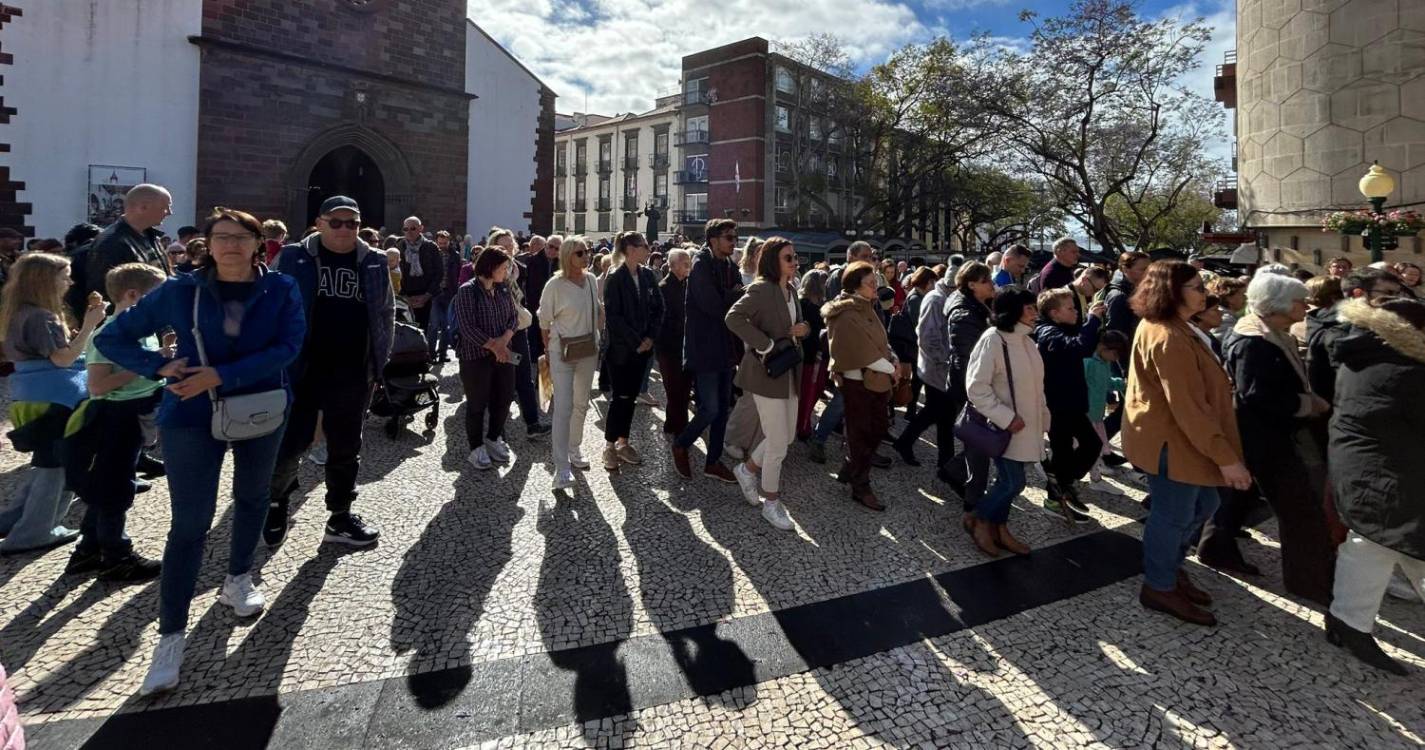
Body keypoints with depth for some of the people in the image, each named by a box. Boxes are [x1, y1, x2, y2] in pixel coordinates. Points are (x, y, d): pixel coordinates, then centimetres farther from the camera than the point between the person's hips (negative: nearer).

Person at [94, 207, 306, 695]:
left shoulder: (281, 289, -6)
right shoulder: (180, 291, -6)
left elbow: (287, 348, -18)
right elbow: (112, 337, 2)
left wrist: (223, 376, -25)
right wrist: (159, 367, -15)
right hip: (192, 416, -1)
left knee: (252, 497, 19)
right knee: (190, 523, -4)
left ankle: (238, 581, 43)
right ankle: (170, 637, 5)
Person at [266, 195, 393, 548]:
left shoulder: (374, 263, 7)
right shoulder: (293, 258, 0)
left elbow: (386, 313, 13)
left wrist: (379, 361, 7)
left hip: (352, 375, 2)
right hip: (301, 370, -2)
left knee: (346, 448, 11)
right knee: (290, 442, 2)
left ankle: (340, 516, 25)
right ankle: (274, 501, 31)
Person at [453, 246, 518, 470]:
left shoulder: (504, 290, 6)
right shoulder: (467, 291, -11)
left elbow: (514, 317, 6)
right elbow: (467, 327, -17)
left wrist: (504, 340, -12)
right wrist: (493, 345, -16)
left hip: (503, 354, 6)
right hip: (475, 357, -6)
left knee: (504, 398, 11)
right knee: (477, 404, 4)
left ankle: (493, 438, 33)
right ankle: (476, 448, 21)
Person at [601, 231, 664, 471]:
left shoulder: (648, 276, 5)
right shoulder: (615, 278, -10)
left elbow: (658, 308, 7)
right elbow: (612, 315, -14)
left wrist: (650, 337, -5)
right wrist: (635, 341, -14)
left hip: (643, 347, 5)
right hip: (620, 348, -5)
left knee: (630, 396, 11)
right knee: (619, 397, 0)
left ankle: (623, 442, 23)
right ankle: (610, 446, 13)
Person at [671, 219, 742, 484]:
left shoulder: (730, 267, 11)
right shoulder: (701, 266, -13)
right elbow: (714, 307, -22)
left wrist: (734, 297, -11)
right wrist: (736, 295, -7)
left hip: (725, 348, 8)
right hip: (705, 349, -8)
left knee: (723, 408, 12)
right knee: (710, 409, -7)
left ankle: (713, 462, 23)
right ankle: (681, 446, 18)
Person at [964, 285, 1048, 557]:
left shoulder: (1026, 340, 7)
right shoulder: (993, 340, -19)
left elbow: (1033, 384, 16)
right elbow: (976, 387, -21)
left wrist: (1043, 416, 10)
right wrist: (1006, 417, -22)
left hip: (1025, 425, 7)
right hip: (1005, 426, -7)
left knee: (1007, 480, 15)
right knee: (1014, 482, -6)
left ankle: (999, 529, 30)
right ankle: (978, 519, 16)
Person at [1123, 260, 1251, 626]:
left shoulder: (1170, 328, 11)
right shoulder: (1168, 339, -25)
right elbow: (1187, 407, -27)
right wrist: (1225, 457, -25)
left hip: (1179, 438, 10)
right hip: (1170, 442, -10)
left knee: (1202, 504, 20)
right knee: (1174, 514, 4)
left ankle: (1169, 566, 36)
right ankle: (1160, 587, 21)